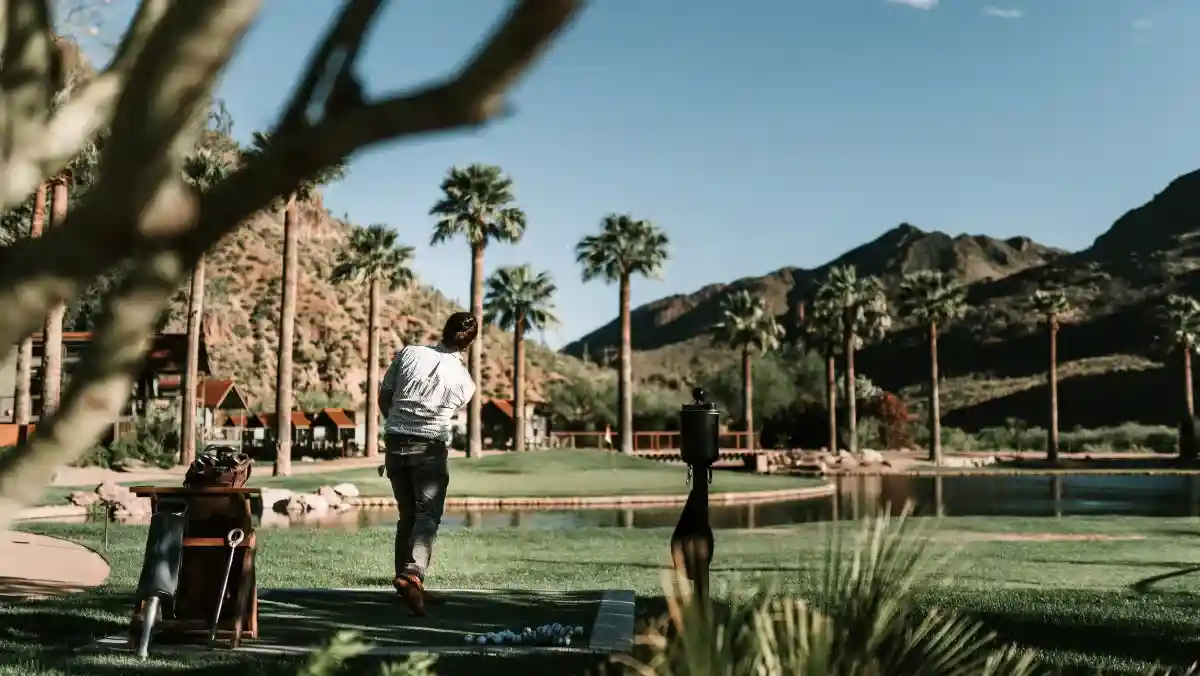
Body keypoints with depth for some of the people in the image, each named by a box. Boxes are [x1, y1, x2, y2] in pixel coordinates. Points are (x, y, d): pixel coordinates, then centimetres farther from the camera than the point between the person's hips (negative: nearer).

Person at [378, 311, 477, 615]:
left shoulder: (409, 353, 0)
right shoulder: (465, 382, -3)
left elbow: (384, 397, 8)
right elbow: (451, 415, 9)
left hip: (395, 442, 4)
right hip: (430, 448, -4)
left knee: (407, 516, 14)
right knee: (428, 515, -2)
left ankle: (408, 585, 18)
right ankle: (412, 574, -24)